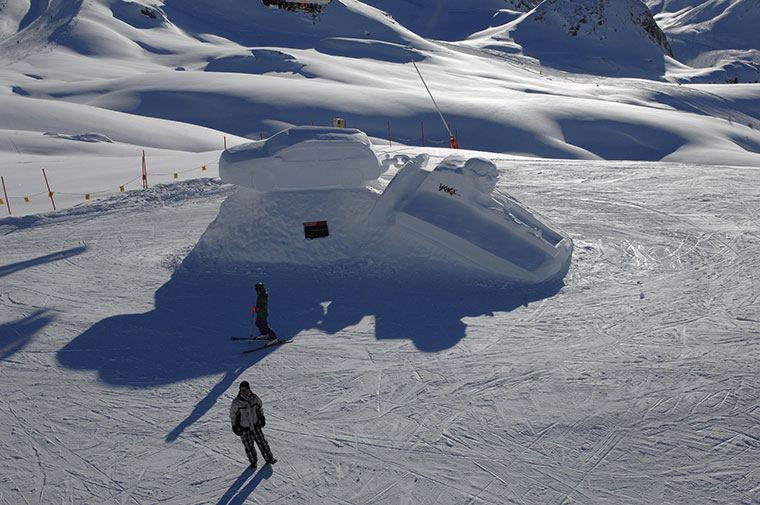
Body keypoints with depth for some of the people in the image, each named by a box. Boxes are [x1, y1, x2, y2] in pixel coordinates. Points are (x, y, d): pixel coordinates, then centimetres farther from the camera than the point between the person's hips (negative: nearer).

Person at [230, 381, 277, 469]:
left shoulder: (254, 398, -11)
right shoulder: (236, 402, -19)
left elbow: (259, 408, 8)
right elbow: (233, 415, -6)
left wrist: (262, 418, 13)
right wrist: (234, 427, -6)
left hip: (255, 425, 2)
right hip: (244, 428, -2)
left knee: (262, 442, 9)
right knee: (249, 446, 10)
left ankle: (269, 459, 26)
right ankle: (253, 461, 33)